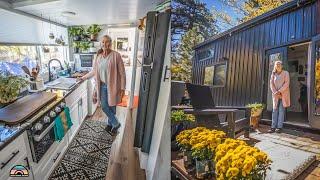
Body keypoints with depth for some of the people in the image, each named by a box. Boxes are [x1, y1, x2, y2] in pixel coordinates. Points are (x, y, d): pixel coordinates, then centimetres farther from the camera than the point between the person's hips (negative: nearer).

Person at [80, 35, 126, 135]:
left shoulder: (116, 55, -13)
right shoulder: (98, 56, 3)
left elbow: (122, 73, -12)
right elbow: (94, 71, 16)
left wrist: (122, 88, -13)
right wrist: (84, 77, 18)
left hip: (112, 86, -5)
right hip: (102, 86, 5)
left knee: (111, 107, 7)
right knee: (104, 107, 7)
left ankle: (110, 124, 30)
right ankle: (115, 124, 27)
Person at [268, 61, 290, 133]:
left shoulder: (286, 73, 0)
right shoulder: (273, 74, 9)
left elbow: (286, 83, -9)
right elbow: (271, 84, 2)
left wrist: (279, 91, -17)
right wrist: (275, 92, -12)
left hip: (284, 94, -3)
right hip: (276, 95, 3)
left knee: (281, 110, -4)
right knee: (274, 110, -1)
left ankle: (279, 127, -2)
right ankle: (273, 127, -1)